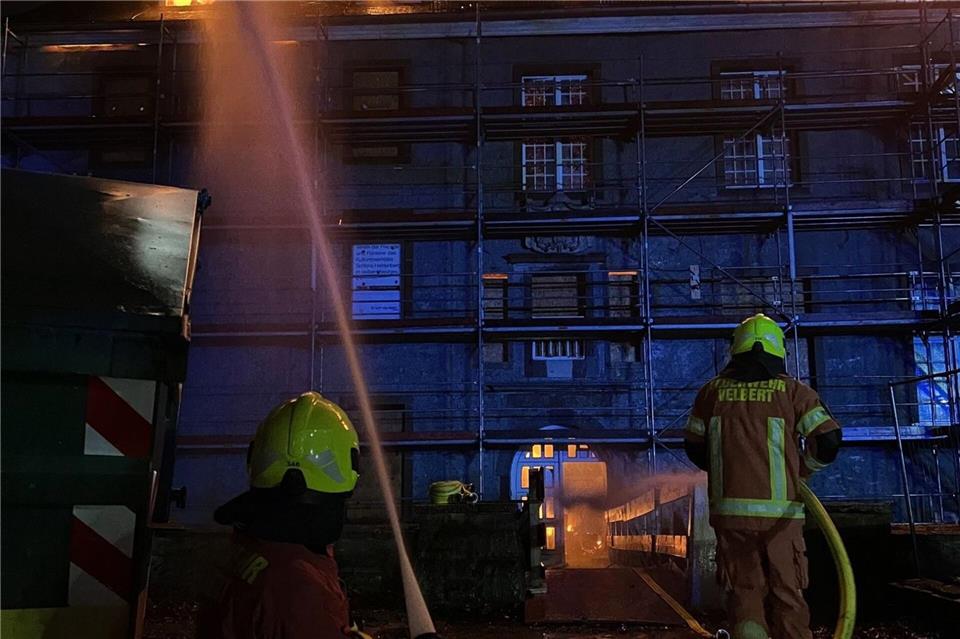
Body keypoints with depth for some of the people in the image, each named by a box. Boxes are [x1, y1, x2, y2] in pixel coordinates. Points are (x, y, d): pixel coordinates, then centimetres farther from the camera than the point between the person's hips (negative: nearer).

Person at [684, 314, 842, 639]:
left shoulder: (712, 391, 7)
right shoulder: (793, 391, 1)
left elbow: (695, 448, 13)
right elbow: (828, 441, -5)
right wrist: (800, 471, 12)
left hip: (729, 510, 1)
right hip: (780, 511, -1)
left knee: (745, 592, 10)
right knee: (787, 595, 9)